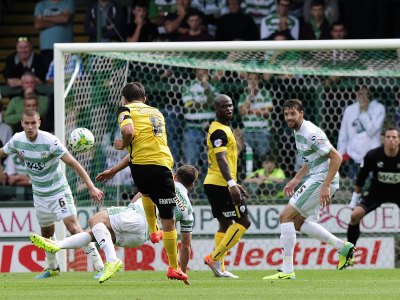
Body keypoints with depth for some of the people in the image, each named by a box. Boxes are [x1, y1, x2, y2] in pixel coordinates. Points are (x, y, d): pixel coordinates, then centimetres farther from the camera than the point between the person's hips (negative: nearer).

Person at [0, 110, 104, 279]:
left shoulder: (50, 141, -24)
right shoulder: (17, 140, -8)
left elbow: (73, 163, -25)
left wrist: (91, 187, -31)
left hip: (58, 191, -6)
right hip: (39, 194, 6)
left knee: (73, 227, -18)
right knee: (46, 232, 16)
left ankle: (100, 266, -17)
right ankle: (52, 268, 39)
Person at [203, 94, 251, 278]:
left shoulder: (222, 129, 19)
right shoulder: (219, 131, -14)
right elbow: (221, 159, -26)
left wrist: (234, 184, 30)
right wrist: (232, 184, -34)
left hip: (213, 184, 10)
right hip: (220, 185, -10)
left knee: (225, 224, 12)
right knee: (243, 222, -9)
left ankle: (219, 268, 9)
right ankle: (215, 258, -11)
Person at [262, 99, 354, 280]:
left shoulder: (311, 134, -19)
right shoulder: (298, 132, 12)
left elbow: (336, 157, -21)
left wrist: (325, 186, -25)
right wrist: (296, 180, 20)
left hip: (321, 179, -10)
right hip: (315, 178, 10)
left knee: (286, 216, -10)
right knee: (297, 222, 16)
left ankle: (287, 271, -10)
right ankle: (342, 247, 15)